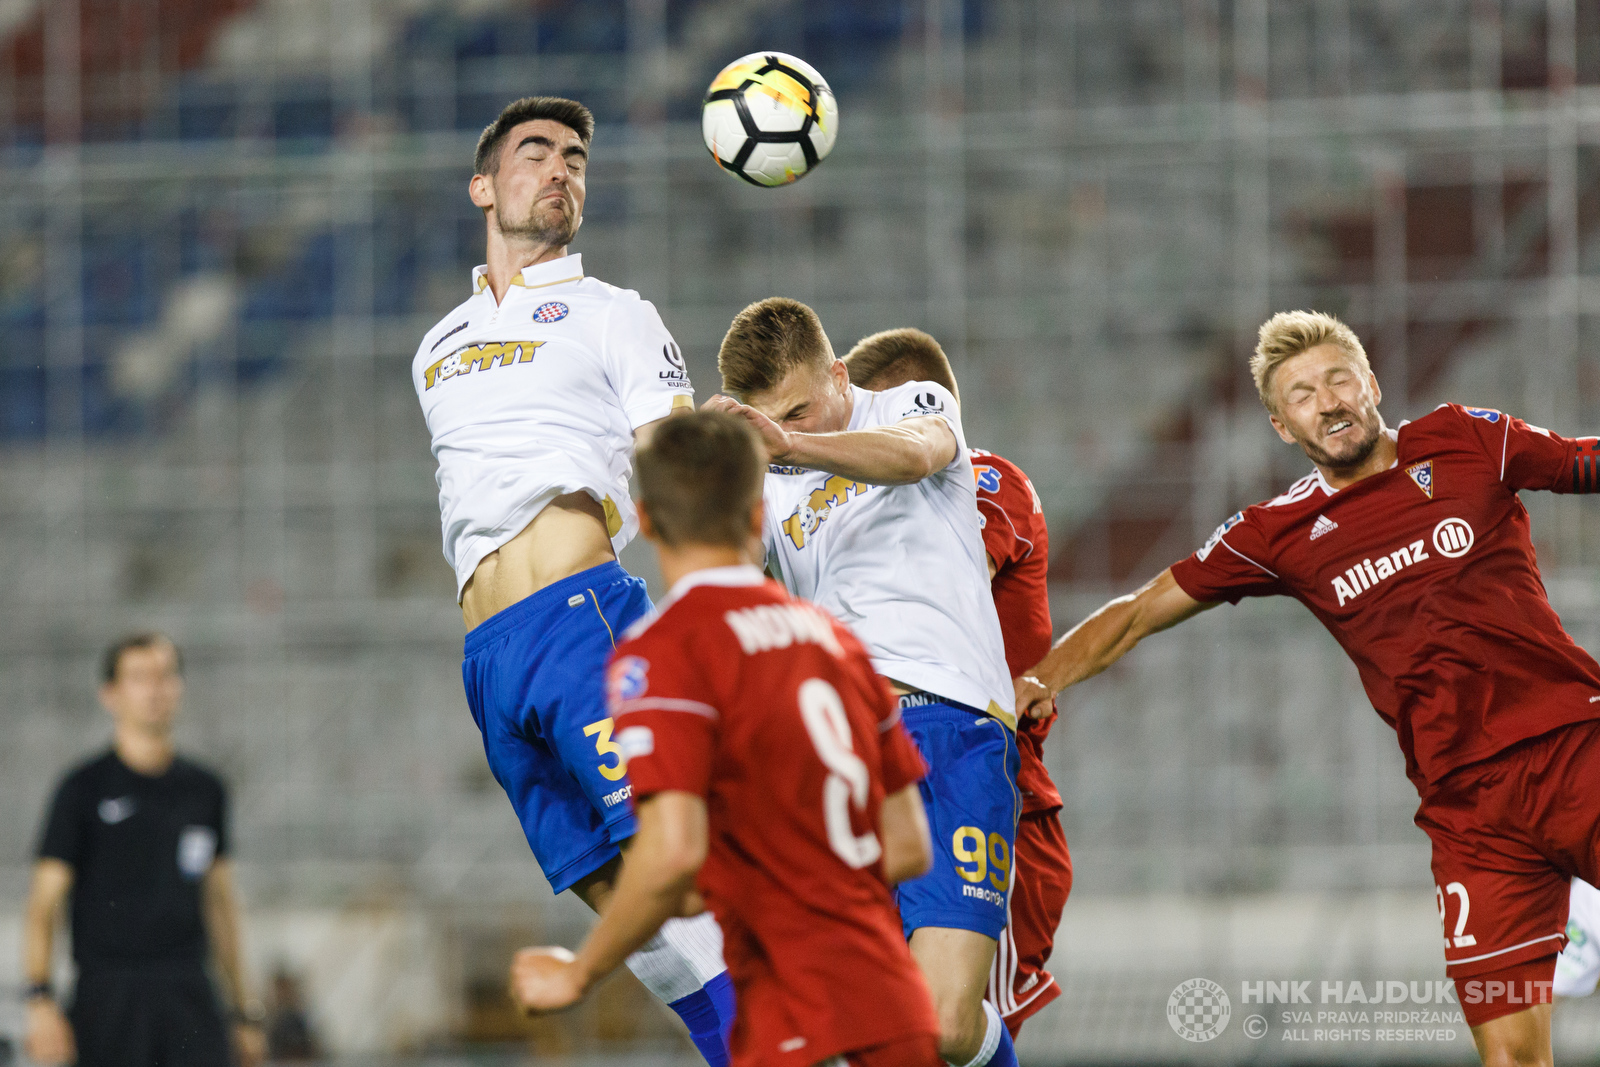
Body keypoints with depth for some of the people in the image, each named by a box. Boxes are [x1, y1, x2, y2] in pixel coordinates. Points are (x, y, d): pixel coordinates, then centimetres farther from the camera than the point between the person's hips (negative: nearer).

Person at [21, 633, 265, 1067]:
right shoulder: (84, 788, 0)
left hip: (190, 996, 3)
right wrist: (40, 1001, -17)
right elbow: (43, 904, -4)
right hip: (108, 995, -3)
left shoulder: (206, 790, 13)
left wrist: (244, 1012, 18)